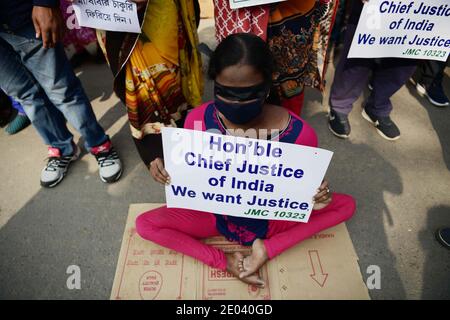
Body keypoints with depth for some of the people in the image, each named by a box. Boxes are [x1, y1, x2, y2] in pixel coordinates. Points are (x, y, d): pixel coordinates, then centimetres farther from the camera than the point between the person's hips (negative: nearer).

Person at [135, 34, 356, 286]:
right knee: (145, 224, -11)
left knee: (346, 204, -8)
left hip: (272, 219, 0)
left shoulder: (299, 133, -27)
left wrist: (316, 198, -31)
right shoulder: (198, 120, -23)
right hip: (219, 215, 1)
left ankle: (268, 249, -11)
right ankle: (224, 261, -5)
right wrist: (166, 169, -27)